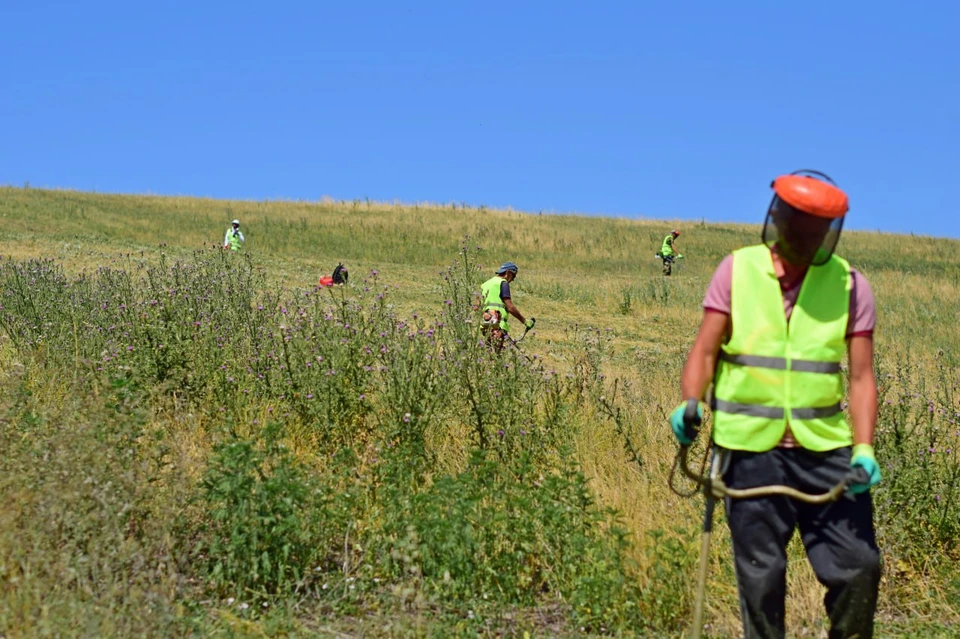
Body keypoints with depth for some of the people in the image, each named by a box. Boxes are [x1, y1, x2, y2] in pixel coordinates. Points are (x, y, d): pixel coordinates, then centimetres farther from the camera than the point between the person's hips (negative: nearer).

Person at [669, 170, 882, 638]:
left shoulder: (849, 285, 1)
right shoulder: (737, 270, 0)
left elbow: (861, 377, -1)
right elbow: (705, 349, -2)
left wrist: (863, 448, -15)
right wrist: (690, 404, -21)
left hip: (826, 447, 1)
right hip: (751, 448, -1)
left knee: (859, 565, 0)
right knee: (761, 575, 6)